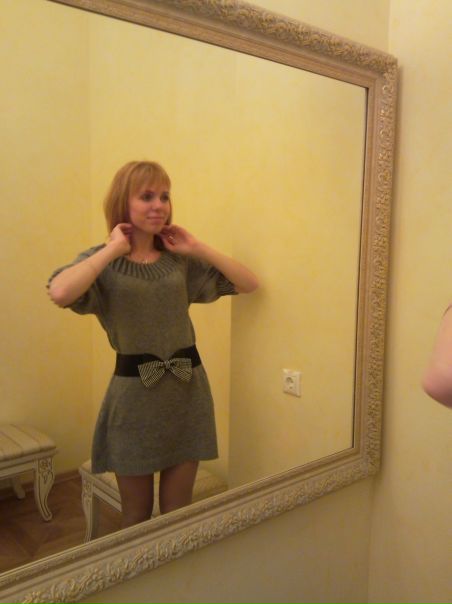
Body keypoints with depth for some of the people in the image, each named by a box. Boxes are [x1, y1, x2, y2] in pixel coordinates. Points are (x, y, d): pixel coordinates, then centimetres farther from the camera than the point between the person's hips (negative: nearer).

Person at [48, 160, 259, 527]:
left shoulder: (181, 259, 3)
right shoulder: (102, 261, -6)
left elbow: (249, 284, 1)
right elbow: (60, 293, -28)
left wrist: (197, 248, -4)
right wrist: (113, 249, -18)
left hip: (188, 389, 3)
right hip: (134, 391, -2)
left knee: (178, 513, 16)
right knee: (137, 515, 15)